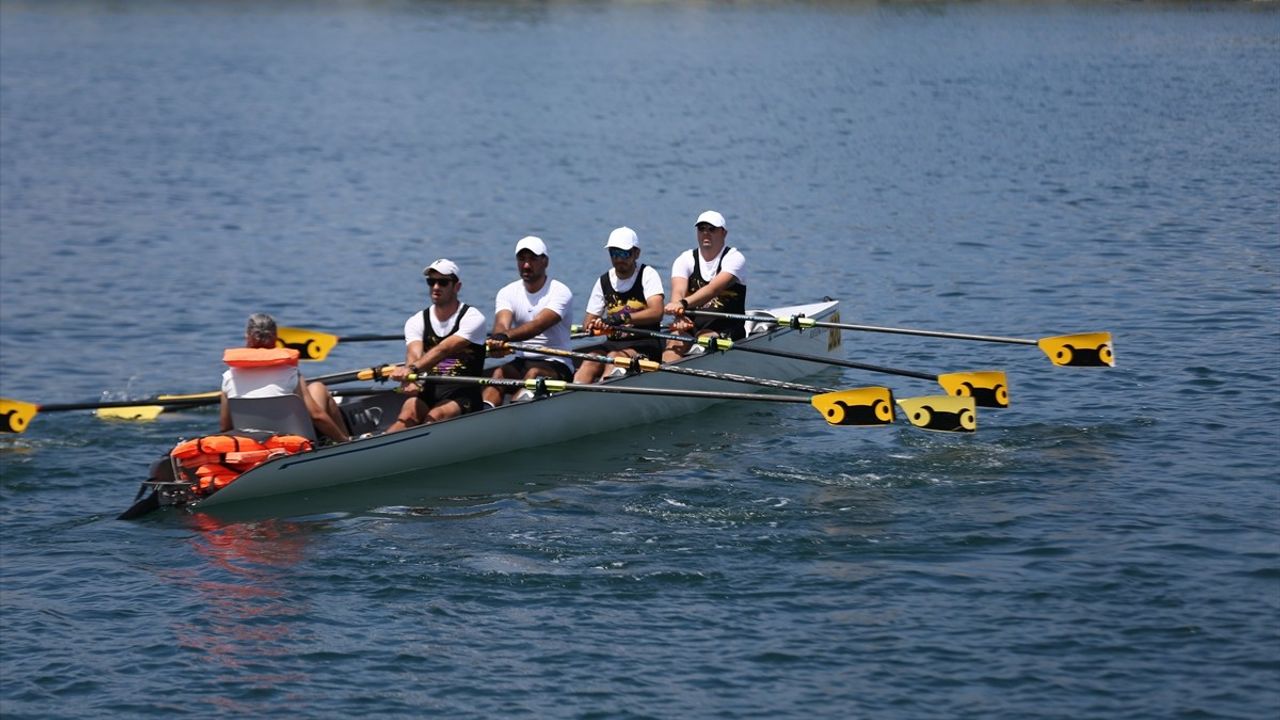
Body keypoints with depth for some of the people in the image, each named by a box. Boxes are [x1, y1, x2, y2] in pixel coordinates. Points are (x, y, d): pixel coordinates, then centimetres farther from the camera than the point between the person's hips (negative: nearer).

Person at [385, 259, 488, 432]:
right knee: (409, 411, -28)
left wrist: (412, 369, -38)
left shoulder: (473, 318, -5)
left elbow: (443, 350, -22)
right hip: (428, 393, 3)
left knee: (435, 416, -33)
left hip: (462, 397, -3)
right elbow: (414, 355, -11)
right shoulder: (417, 322, 8)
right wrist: (410, 380, -35)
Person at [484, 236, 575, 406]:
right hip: (520, 363, 4)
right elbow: (501, 324, -13)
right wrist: (498, 338, -40)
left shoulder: (560, 292, -7)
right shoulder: (507, 293, 7)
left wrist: (506, 336, -43)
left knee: (534, 373, -35)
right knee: (498, 373, -27)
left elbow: (538, 325, -24)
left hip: (556, 366, -4)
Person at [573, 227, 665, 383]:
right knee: (589, 363, -27)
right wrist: (593, 327, -15)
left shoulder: (647, 275, 0)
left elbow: (656, 313, -16)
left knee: (614, 357, -34)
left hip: (644, 345, -4)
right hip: (614, 344, 4)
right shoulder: (603, 281, 14)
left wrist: (623, 317, -30)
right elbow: (587, 323, 12)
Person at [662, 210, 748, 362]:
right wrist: (679, 315, -35)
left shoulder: (734, 258, -4)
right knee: (675, 341, -29)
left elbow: (713, 289, -23)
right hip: (691, 324, 3)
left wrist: (684, 304, -40)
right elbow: (678, 292, -11)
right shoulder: (686, 260, 8)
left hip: (726, 329, -3)